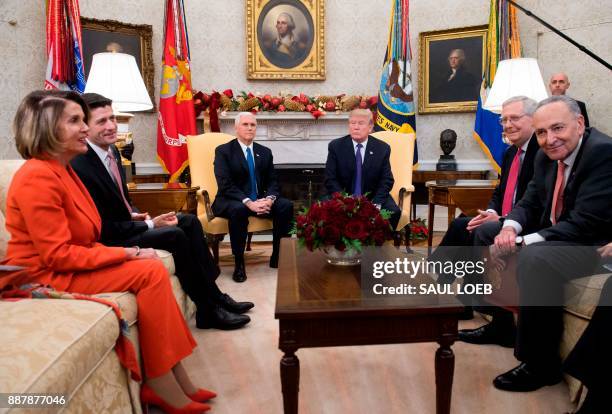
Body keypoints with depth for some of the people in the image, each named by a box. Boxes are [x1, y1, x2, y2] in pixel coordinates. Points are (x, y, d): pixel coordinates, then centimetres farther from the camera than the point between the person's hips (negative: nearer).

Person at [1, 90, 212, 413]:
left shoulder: (62, 170, 12)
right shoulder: (38, 177, -19)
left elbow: (80, 240, 9)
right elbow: (58, 255, -23)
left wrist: (128, 253, -6)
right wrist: (126, 253, -18)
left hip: (65, 267, 9)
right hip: (45, 278, -9)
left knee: (153, 270, -10)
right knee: (152, 273, -19)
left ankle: (170, 382, -7)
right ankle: (163, 384, -9)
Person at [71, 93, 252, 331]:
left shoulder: (112, 150, 4)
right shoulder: (80, 166, -24)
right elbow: (103, 229, -22)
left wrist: (135, 214, -4)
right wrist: (150, 225, -19)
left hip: (126, 222, 9)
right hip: (109, 240, -9)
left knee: (190, 222, 0)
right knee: (175, 236, -24)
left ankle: (215, 296, 4)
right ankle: (208, 311, -10)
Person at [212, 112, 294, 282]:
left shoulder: (265, 152, 12)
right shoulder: (223, 151, -3)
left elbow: (272, 182, 7)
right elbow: (225, 185, -14)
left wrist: (269, 199, -16)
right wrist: (248, 202, -28)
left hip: (259, 200, 5)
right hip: (232, 201, -4)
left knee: (286, 206, -21)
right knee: (238, 210, -38)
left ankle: (278, 256, -8)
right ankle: (239, 263, -22)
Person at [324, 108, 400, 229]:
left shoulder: (382, 148, 1)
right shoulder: (335, 146, -2)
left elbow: (387, 181, 1)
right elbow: (330, 180, -4)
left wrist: (376, 204, -17)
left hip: (373, 198, 1)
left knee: (394, 212, -25)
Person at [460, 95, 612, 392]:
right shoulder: (546, 156, 3)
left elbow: (586, 223, -28)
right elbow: (530, 203, 8)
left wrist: (522, 242, -27)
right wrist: (510, 228, -14)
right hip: (552, 233, 10)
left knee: (534, 258, -36)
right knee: (486, 232, 10)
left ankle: (541, 365, -17)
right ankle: (500, 322, 17)